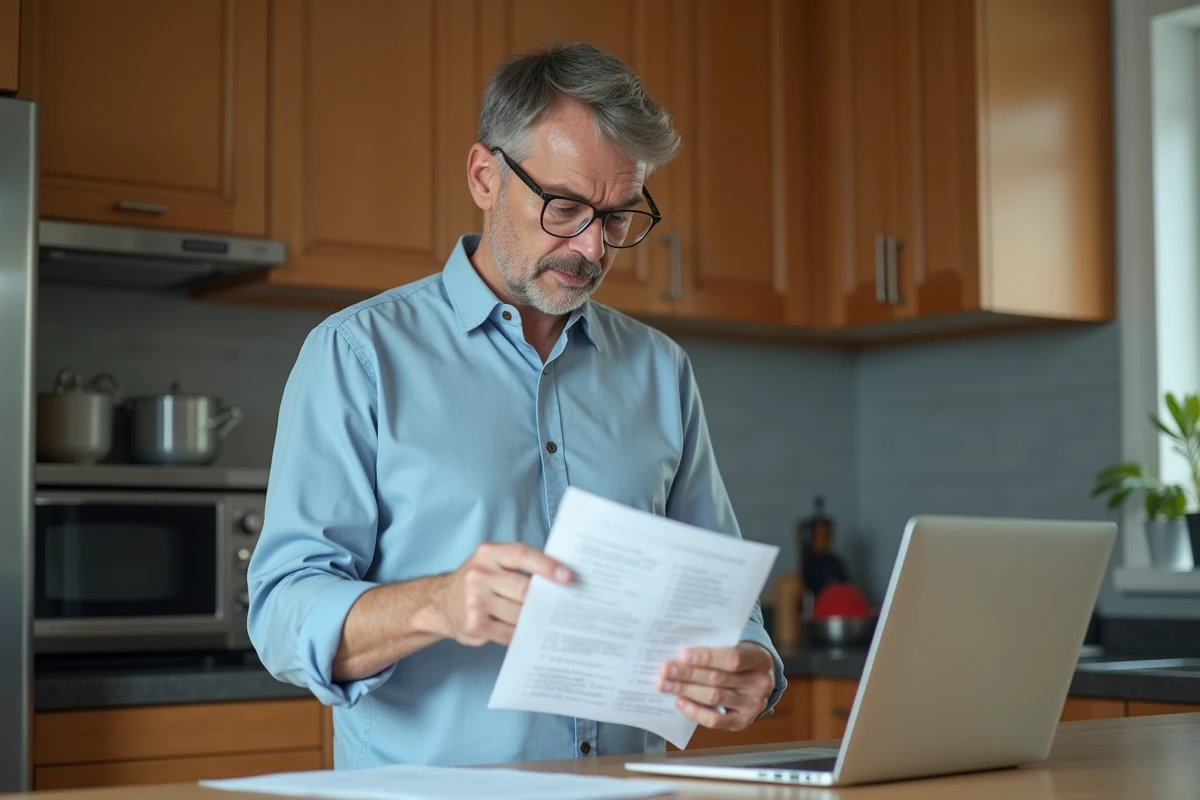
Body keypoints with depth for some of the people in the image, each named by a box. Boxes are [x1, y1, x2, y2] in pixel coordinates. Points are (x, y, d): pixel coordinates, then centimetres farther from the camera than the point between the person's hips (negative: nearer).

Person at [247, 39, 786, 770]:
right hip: (429, 783, -3)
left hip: (628, 782, 4)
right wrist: (438, 605, -25)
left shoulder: (660, 372, 14)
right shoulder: (359, 354, 1)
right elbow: (288, 613, -6)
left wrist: (747, 673, -6)